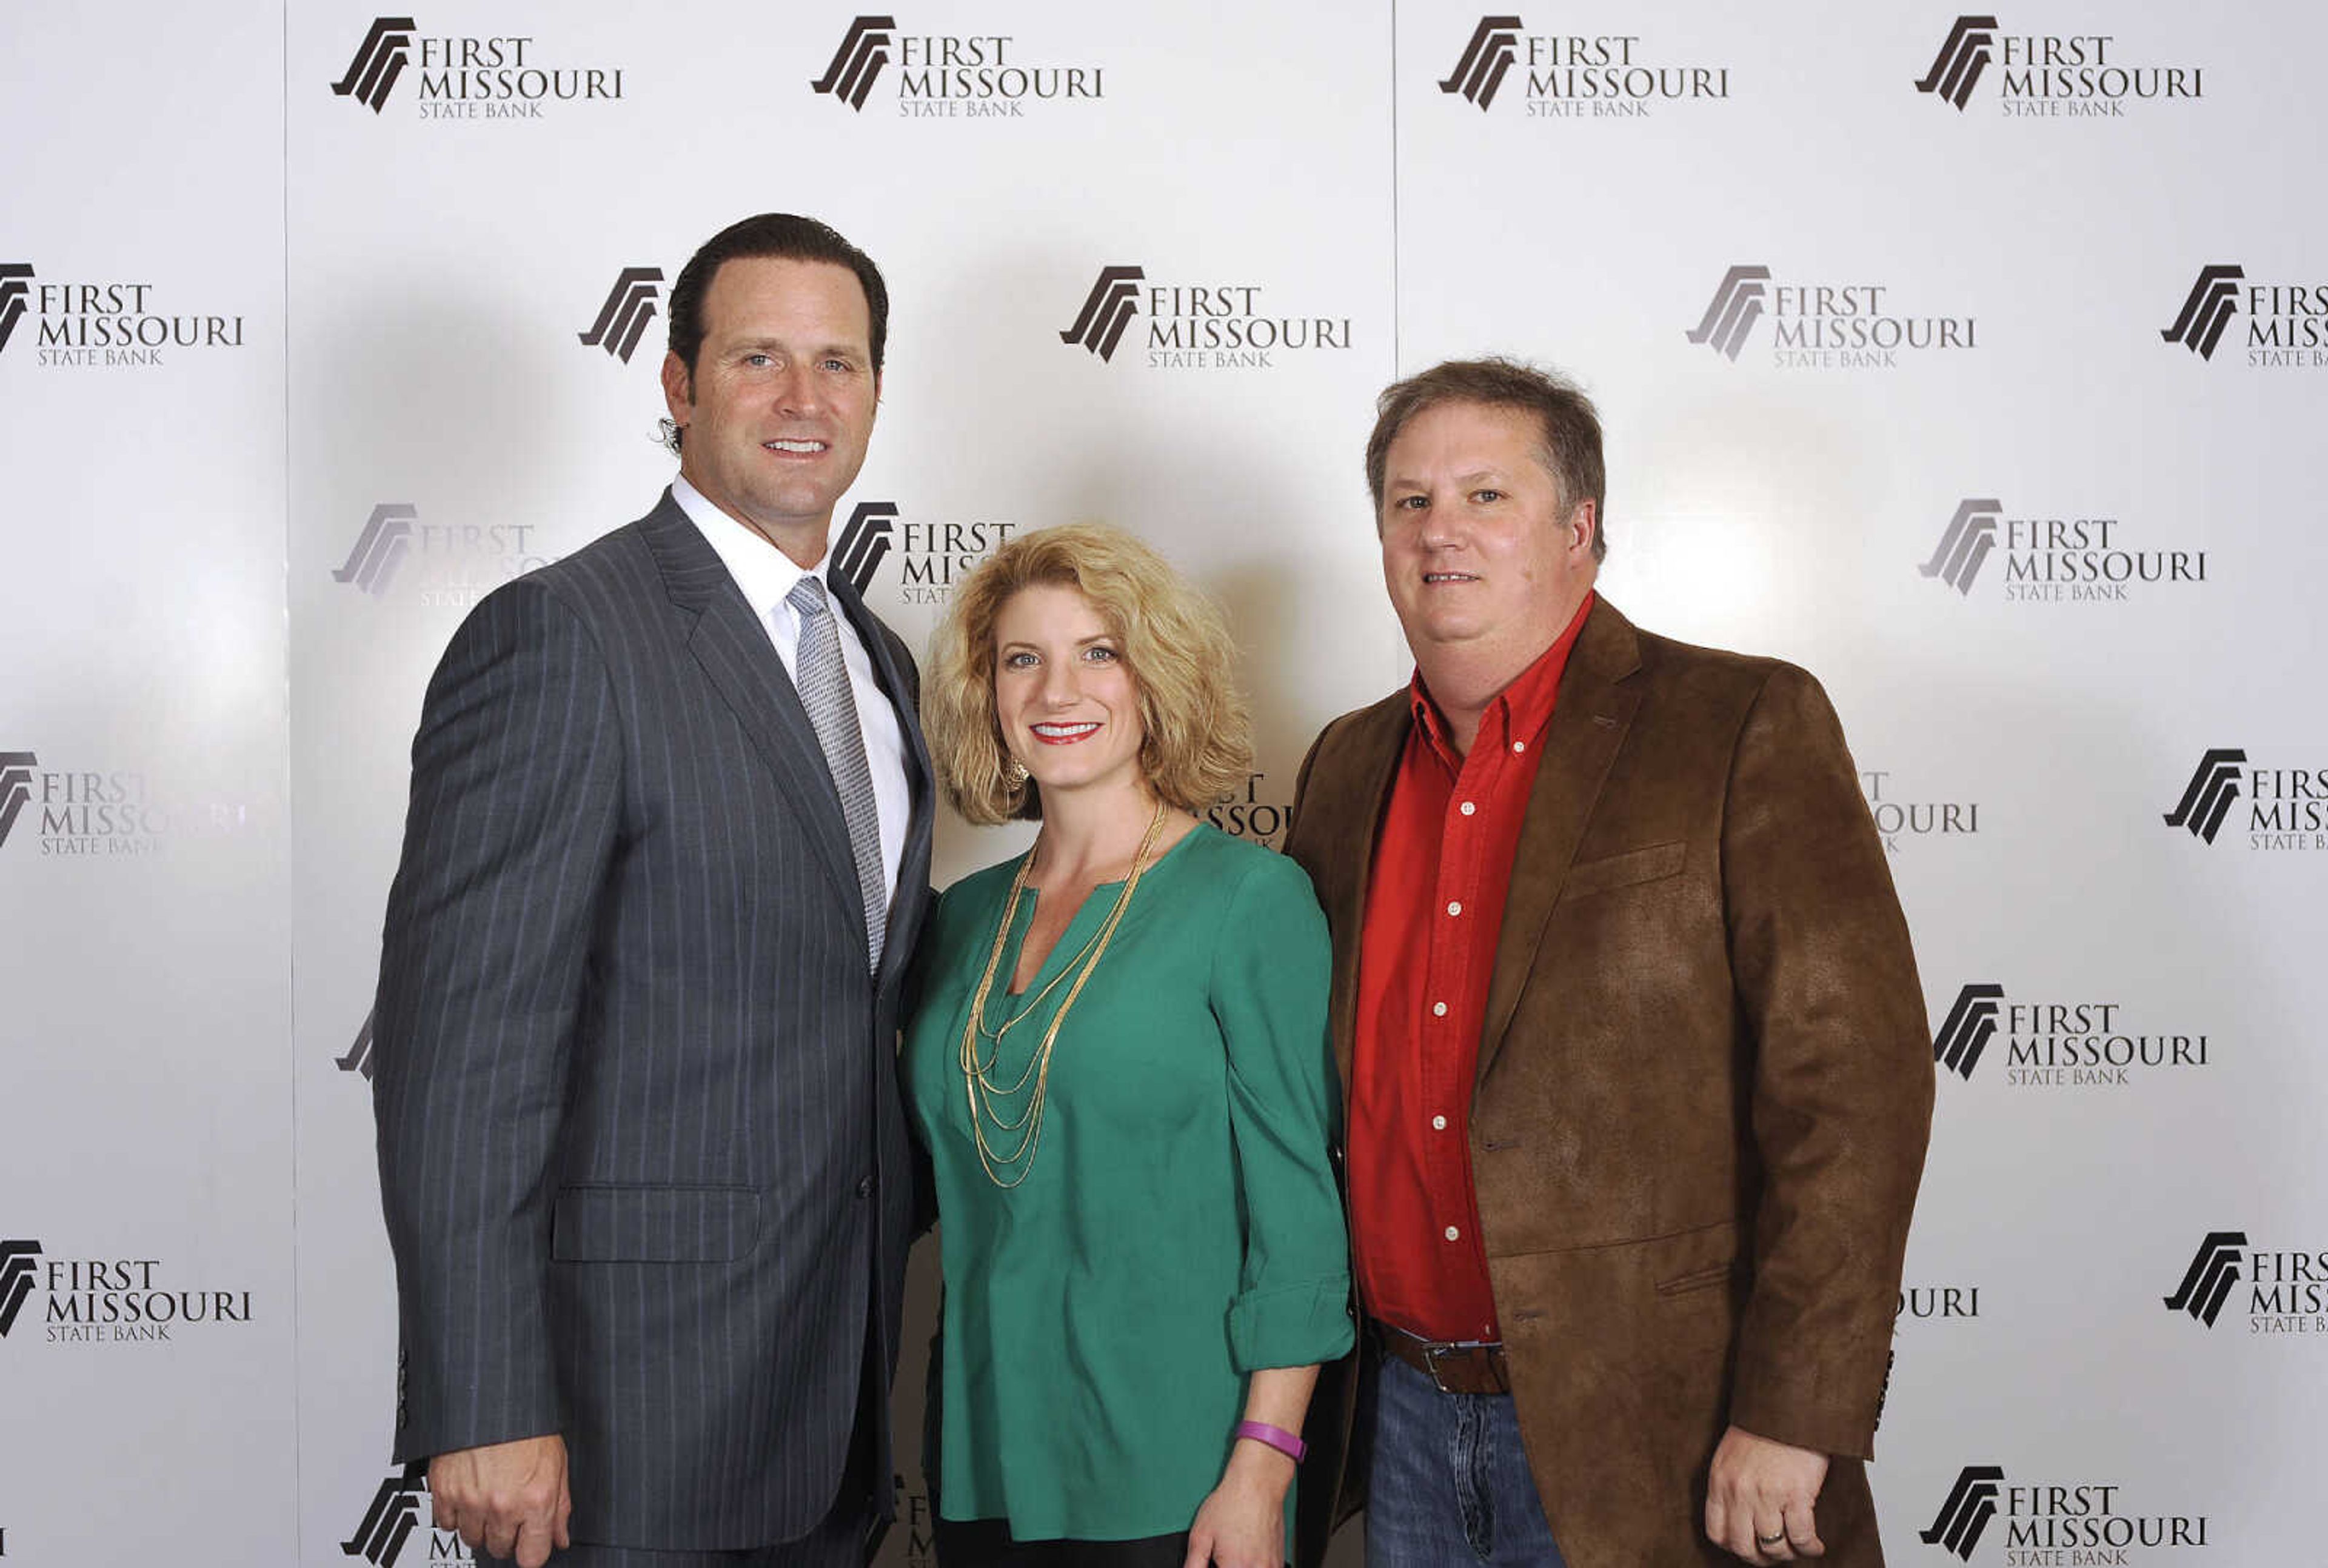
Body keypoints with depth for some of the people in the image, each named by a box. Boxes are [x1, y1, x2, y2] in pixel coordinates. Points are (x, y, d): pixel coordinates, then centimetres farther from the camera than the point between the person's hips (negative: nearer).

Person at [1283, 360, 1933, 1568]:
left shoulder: (1747, 729, -9)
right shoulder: (1347, 768, 8)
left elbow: (1854, 1081, -14)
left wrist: (1792, 1420, -18)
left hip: (1639, 1440, -5)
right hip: (1403, 1415, 5)